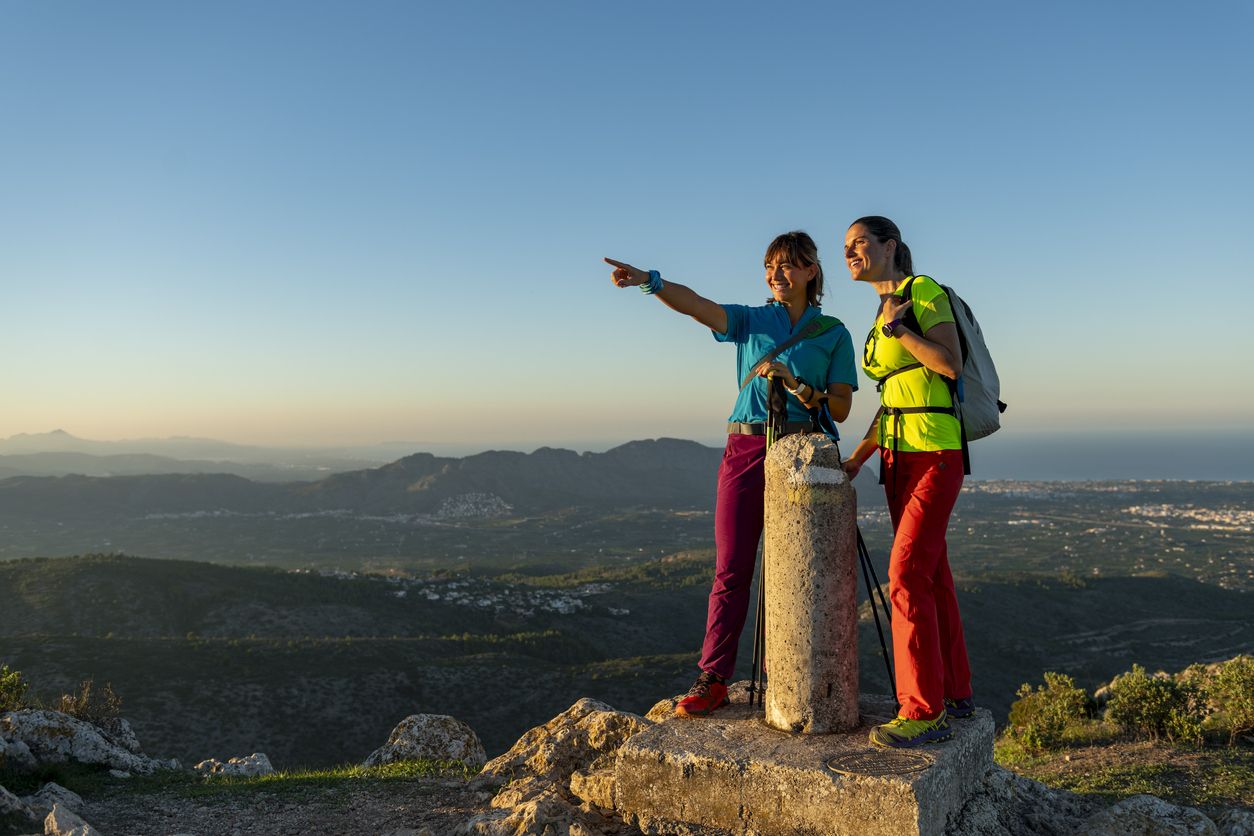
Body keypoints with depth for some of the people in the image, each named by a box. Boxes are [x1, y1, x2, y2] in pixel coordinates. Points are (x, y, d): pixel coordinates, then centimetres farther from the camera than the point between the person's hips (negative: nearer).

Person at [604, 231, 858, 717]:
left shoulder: (833, 334, 8)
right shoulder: (751, 321, 11)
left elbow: (840, 409, 1)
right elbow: (696, 304, -7)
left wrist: (794, 383, -15)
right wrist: (649, 281, -24)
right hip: (745, 449, 1)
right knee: (731, 568, -2)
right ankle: (713, 681, 1)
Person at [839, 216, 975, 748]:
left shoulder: (924, 291, -6)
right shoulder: (882, 314, 18)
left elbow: (952, 365, -17)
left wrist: (897, 327, -11)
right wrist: (858, 456, 14)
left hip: (935, 452, -9)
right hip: (898, 454, 9)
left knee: (907, 572, -14)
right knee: (930, 574, 11)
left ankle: (924, 711, -9)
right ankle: (955, 694, 21)